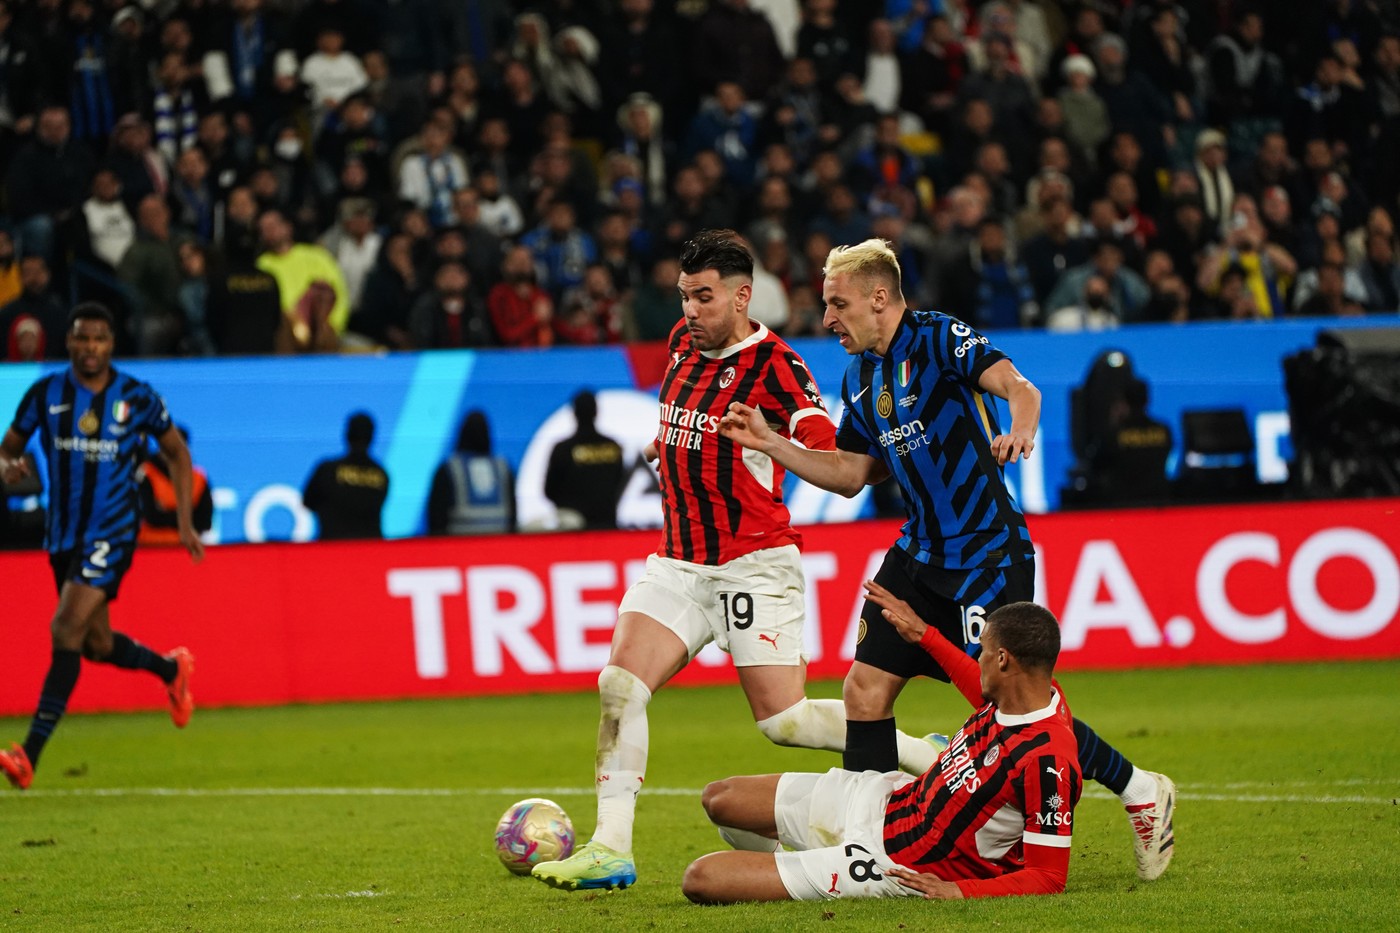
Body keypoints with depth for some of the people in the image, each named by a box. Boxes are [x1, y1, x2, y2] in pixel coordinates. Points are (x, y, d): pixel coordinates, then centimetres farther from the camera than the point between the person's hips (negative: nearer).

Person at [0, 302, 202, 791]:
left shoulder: (137, 397, -5)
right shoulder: (44, 394, -1)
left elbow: (176, 452, 8)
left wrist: (185, 521, 3)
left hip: (112, 534, -4)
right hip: (64, 534, 4)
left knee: (67, 630, -19)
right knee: (97, 644, 13)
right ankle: (172, 668, 46)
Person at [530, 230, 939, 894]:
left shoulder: (773, 364, -13)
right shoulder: (683, 343, 8)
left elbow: (826, 447, -29)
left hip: (753, 565, -6)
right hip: (679, 563, 6)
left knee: (785, 722, -9)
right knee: (619, 684, -12)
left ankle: (932, 761, 10)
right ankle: (611, 848, -10)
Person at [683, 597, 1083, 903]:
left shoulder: (1047, 763, -32)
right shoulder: (1025, 696, -5)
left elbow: (1050, 877, -27)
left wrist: (957, 891, -34)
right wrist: (923, 634, 30)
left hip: (895, 865, -9)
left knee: (701, 880, -15)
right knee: (720, 799, 16)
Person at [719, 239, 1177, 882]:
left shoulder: (938, 340, -12)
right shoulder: (860, 380, 12)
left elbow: (1016, 385, -27)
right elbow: (851, 473, 20)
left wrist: (1021, 425, -50)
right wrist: (770, 444, 10)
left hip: (990, 556, -8)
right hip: (920, 555, 8)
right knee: (866, 688, 0)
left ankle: (1139, 790, 7)